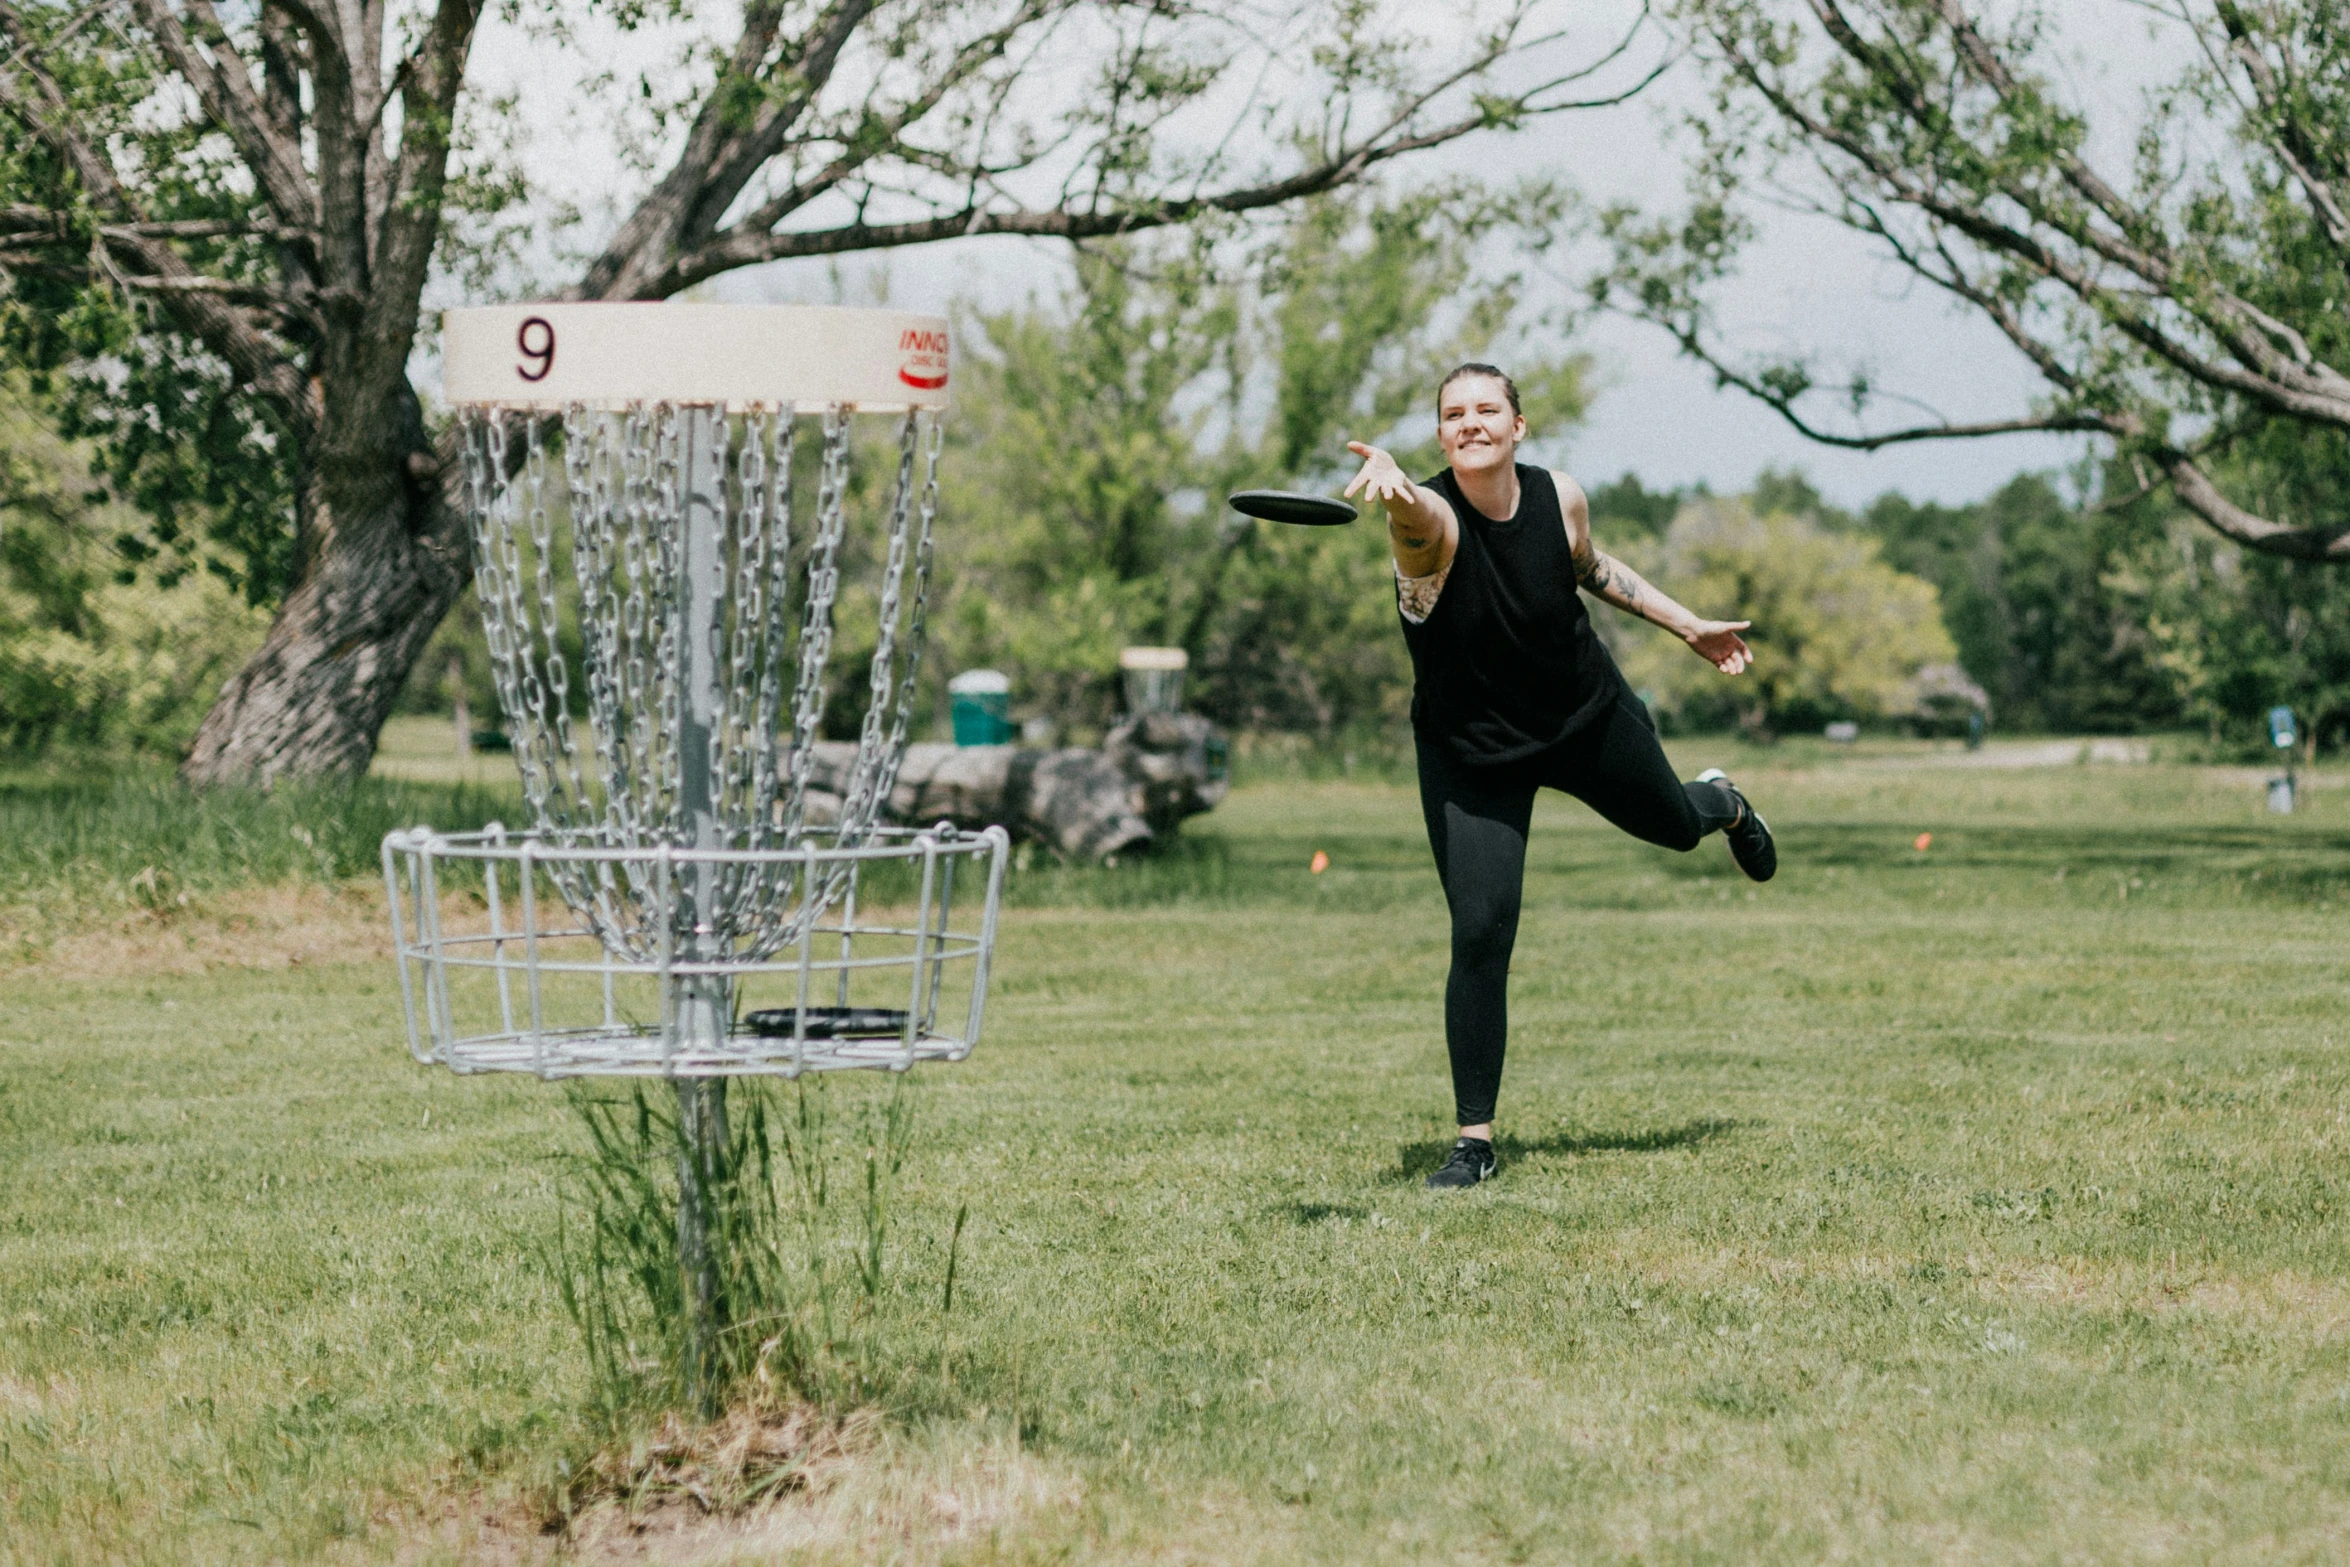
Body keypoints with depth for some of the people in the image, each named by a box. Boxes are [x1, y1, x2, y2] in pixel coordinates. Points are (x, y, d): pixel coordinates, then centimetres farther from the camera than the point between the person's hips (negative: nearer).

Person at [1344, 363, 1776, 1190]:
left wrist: (1688, 626, 12)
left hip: (1588, 715, 4)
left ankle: (1723, 802, 69)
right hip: (1471, 753, -3)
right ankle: (1475, 1138, 1)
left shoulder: (1560, 498, -16)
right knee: (1480, 935, -14)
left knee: (1673, 822, 27)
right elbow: (1412, 511, -57)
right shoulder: (1432, 519, -29)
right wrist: (1387, 476, -81)